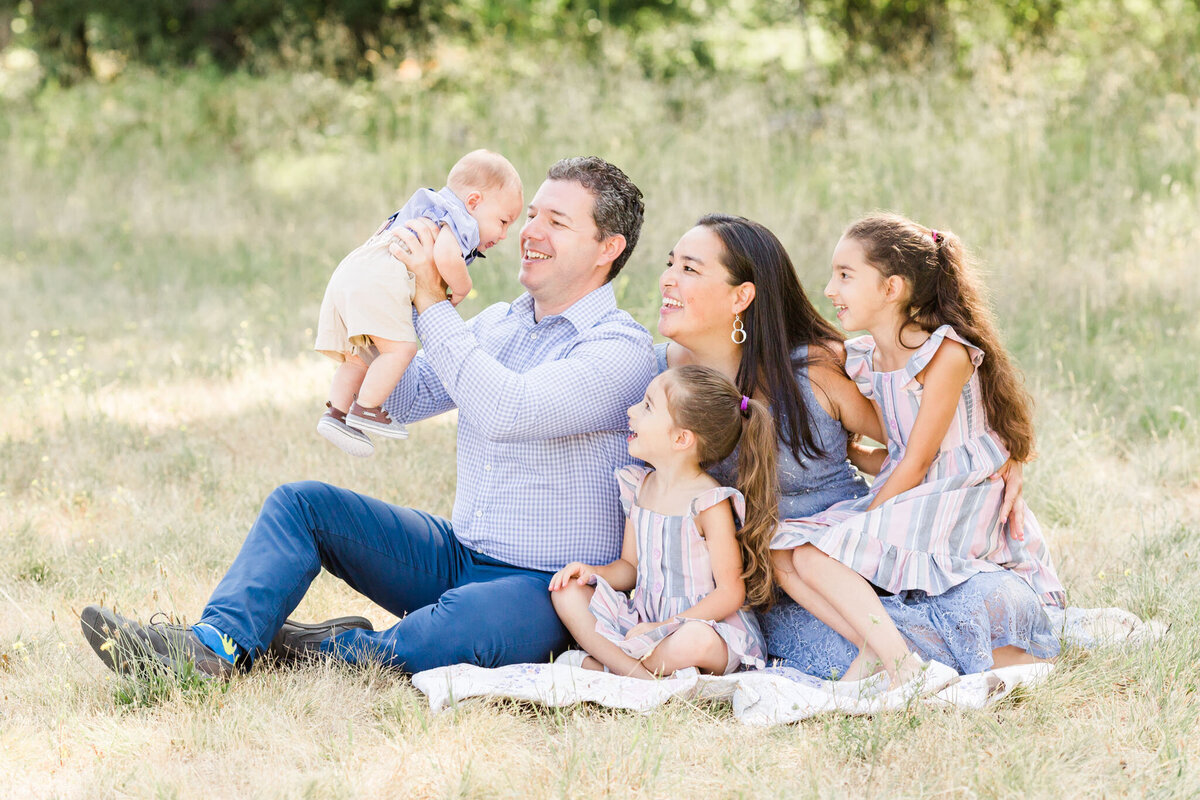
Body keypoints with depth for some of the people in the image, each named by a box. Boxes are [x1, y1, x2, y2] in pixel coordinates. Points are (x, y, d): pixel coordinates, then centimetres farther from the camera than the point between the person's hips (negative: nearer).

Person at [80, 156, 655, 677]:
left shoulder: (622, 349, -13)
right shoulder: (497, 324, 15)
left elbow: (506, 410, -28)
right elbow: (396, 400, 13)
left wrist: (431, 304, -22)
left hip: (545, 586, -8)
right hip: (458, 555, 8)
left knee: (468, 626, -40)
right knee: (304, 503, -4)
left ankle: (340, 650, -15)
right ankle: (217, 643, -25)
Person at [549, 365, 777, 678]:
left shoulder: (709, 503, -16)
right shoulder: (638, 488, 6)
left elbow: (730, 593, -16)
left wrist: (664, 627, -22)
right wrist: (592, 572, -6)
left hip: (704, 623, -8)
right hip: (643, 618, 8)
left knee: (693, 642, -42)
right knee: (567, 590, -9)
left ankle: (597, 663, -21)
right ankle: (641, 676, -22)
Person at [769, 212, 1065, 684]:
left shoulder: (948, 353, -15)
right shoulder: (863, 361, 8)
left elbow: (917, 461, -15)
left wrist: (860, 530, -13)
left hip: (957, 504, -8)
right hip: (904, 500, 8)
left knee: (815, 555, -24)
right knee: (781, 551, -10)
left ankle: (896, 660, -26)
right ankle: (877, 646, -22)